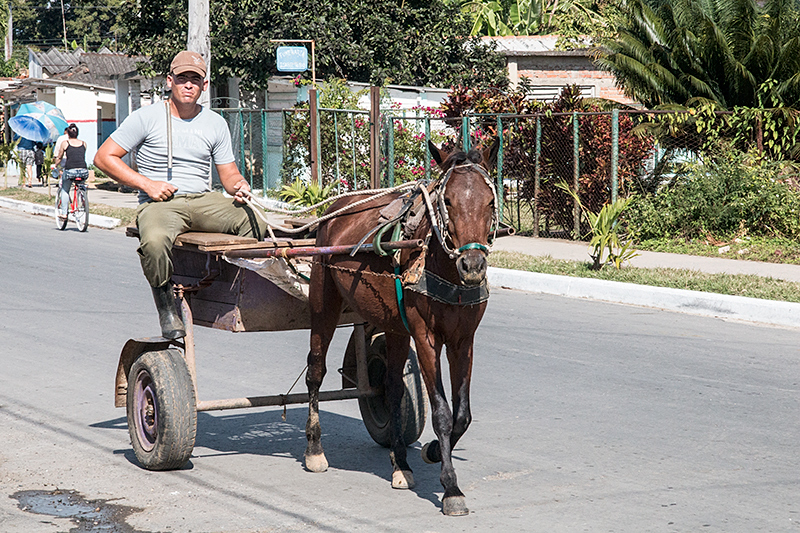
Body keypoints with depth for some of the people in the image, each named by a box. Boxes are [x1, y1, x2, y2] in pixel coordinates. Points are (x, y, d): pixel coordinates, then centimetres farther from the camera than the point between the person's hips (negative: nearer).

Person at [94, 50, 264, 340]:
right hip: (159, 204, -3)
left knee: (256, 224, -26)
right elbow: (104, 157, 1)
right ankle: (166, 308, -17)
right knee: (155, 240, -39)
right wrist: (146, 184, -9)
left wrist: (239, 186, -9)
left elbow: (229, 174, 17)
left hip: (203, 200, 3)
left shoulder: (215, 123, 13)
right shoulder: (147, 117, 1)